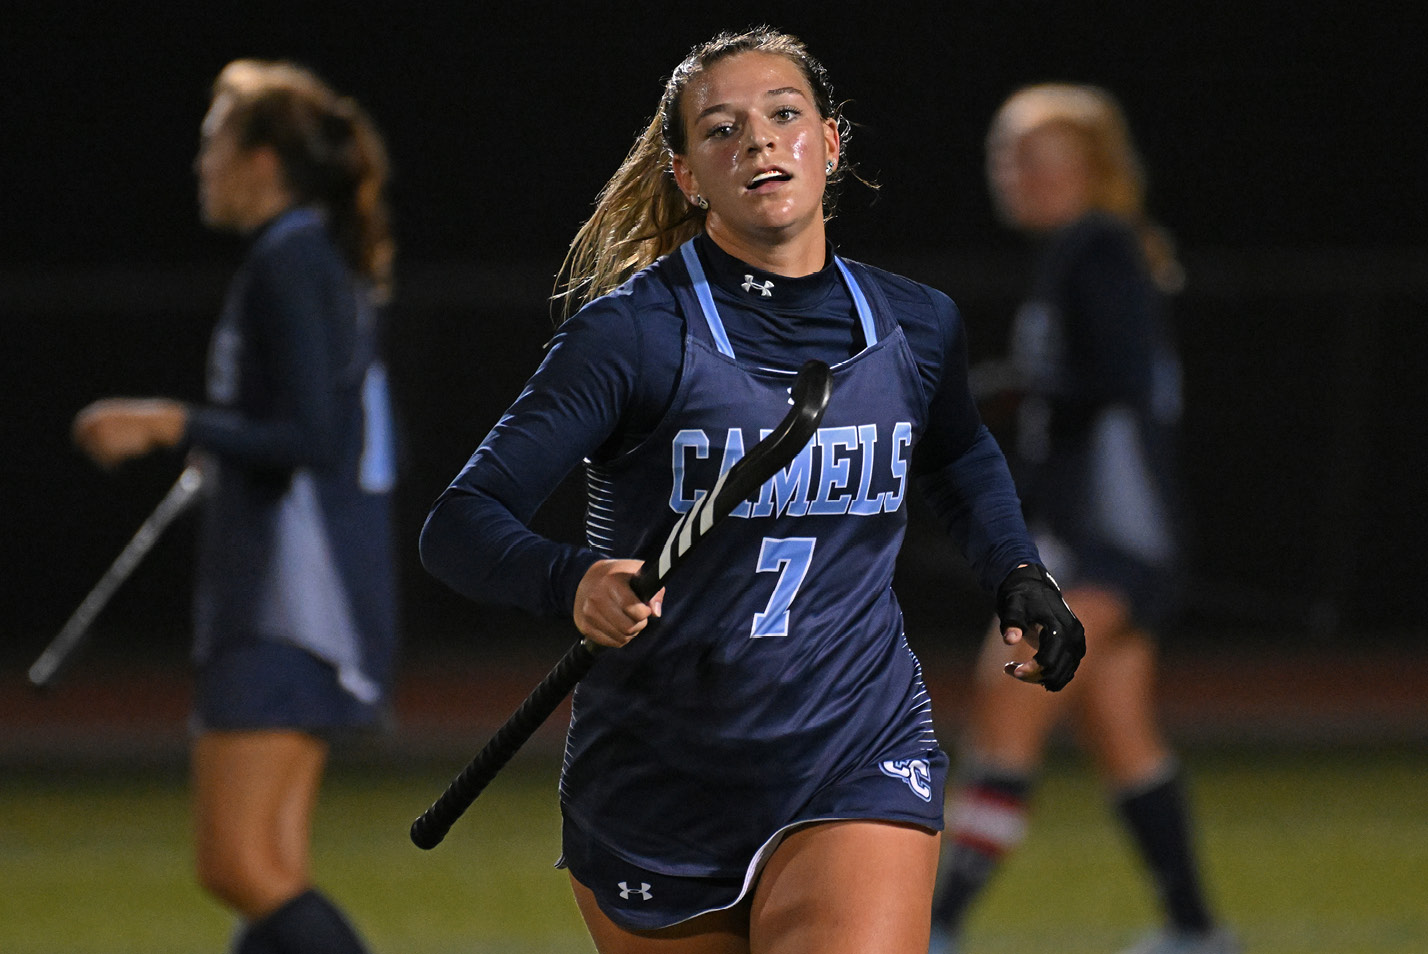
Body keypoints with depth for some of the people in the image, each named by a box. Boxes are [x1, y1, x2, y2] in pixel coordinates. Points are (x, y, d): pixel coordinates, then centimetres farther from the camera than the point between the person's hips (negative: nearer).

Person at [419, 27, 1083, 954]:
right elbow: (459, 526, -17)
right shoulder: (634, 332, -12)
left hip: (860, 764, 1)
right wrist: (575, 581, -36)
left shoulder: (918, 328, 3)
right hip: (656, 794, -1)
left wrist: (1022, 579, 11)